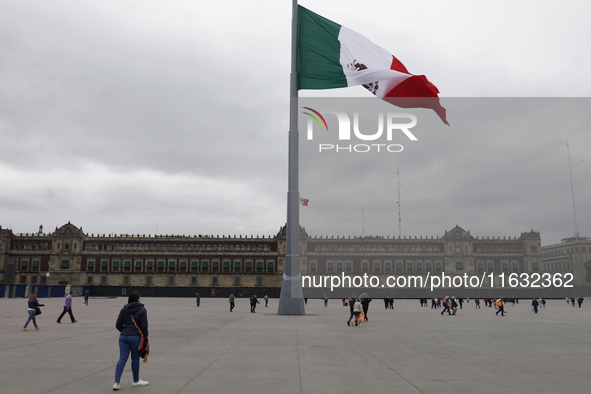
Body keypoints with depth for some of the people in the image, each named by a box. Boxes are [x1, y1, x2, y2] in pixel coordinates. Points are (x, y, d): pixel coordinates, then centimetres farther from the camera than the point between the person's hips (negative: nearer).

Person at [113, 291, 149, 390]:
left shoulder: (124, 309, 7)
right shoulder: (142, 310, -6)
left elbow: (118, 325, 8)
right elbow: (144, 326, -10)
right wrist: (145, 337, 1)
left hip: (123, 337, 4)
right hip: (136, 337, -4)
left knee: (122, 359, 5)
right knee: (135, 359, 9)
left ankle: (116, 383, -3)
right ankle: (136, 381, 24)